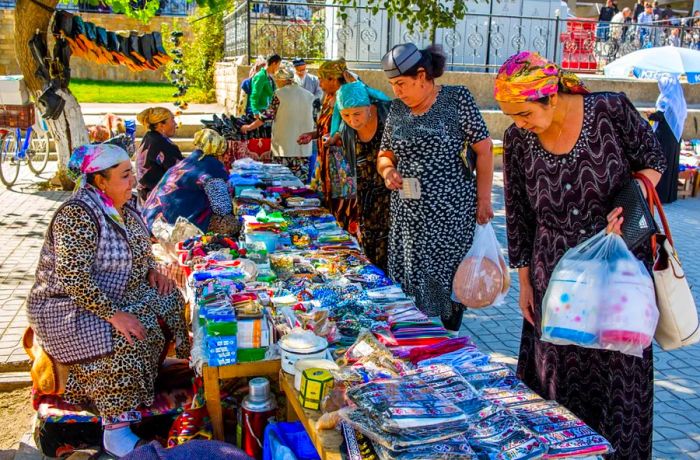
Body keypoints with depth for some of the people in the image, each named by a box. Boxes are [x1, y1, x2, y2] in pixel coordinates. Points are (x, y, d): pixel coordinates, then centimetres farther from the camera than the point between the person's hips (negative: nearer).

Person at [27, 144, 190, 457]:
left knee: (167, 300, -3)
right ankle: (115, 430, -23)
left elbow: (138, 247, 20)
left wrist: (152, 270, 1)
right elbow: (73, 279, -31)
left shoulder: (123, 207, 3)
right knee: (128, 337, -30)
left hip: (115, 296, 9)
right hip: (69, 306, -9)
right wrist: (113, 314, -32)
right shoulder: (77, 215, -25)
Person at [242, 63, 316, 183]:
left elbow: (267, 115, -3)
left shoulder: (279, 94, -7)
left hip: (285, 146, -4)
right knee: (300, 182, 5)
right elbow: (312, 120, 12)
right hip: (303, 148, 4)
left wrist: (249, 127, 9)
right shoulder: (308, 95, 6)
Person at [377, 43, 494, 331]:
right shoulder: (398, 108, 10)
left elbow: (484, 149, -4)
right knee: (408, 282, 6)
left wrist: (483, 199, -6)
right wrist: (387, 170, -5)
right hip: (407, 213, 5)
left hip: (450, 211, -5)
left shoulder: (456, 99, -5)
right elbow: (385, 153, 19)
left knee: (446, 282, 0)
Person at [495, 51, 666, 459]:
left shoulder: (611, 110, -14)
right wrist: (525, 282, 7)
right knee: (559, 372, 9)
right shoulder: (518, 139, -6)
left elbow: (653, 161, 1)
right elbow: (518, 214, 3)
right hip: (556, 278, 2)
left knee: (622, 368, 6)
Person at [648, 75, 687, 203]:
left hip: (664, 136, -8)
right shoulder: (679, 99, 9)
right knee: (672, 164, 13)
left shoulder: (665, 99, -14)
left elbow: (660, 115, -23)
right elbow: (684, 114, 15)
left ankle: (659, 194, -1)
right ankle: (671, 194, 18)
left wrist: (650, 115, -5)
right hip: (676, 135, 8)